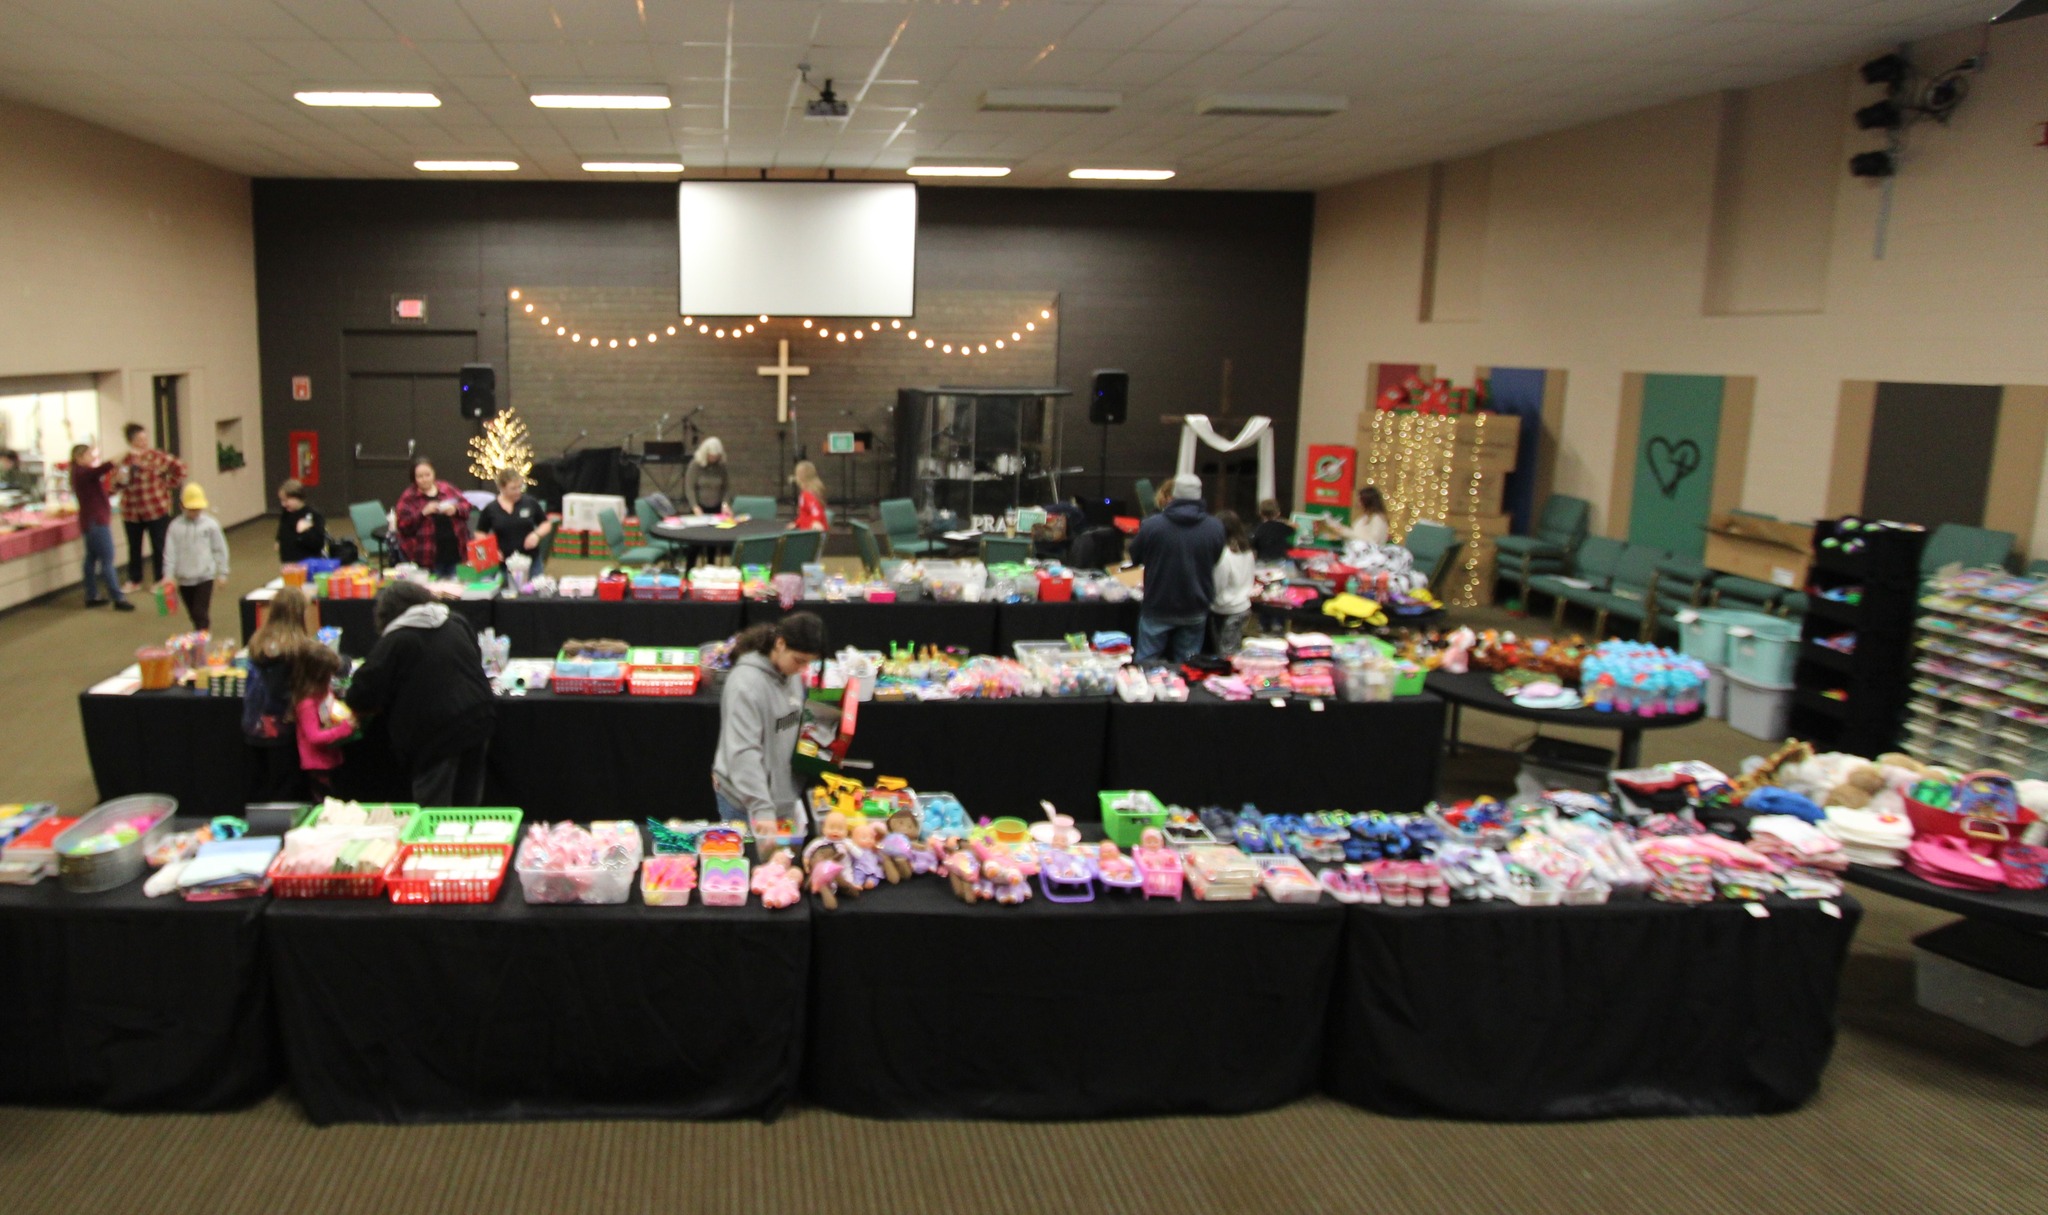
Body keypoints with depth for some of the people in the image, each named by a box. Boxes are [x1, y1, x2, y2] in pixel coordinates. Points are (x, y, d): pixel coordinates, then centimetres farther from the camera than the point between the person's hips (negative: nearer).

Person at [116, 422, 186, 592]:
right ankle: (134, 580, 24)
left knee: (159, 547, 4)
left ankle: (160, 580, 17)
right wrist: (120, 480, -14)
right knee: (134, 548, 11)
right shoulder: (124, 460, 0)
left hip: (157, 509, -2)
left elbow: (179, 467, -3)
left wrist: (170, 485, -2)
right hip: (131, 512, 3)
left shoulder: (157, 457, -8)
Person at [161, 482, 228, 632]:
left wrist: (222, 573, 0)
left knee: (201, 612, -8)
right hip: (184, 579, 3)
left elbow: (219, 550, 0)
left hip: (205, 576, -2)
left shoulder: (210, 524, -5)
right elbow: (170, 552, -1)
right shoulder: (176, 526, -2)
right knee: (193, 613, 14)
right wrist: (168, 575, -7)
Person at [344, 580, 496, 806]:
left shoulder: (394, 641, -6)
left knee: (434, 811, 1)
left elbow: (363, 693, -5)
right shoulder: (458, 624, 11)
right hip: (476, 720, 6)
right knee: (468, 804, 14)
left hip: (435, 731, -6)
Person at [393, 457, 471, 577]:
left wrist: (455, 509, -11)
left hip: (454, 549, 4)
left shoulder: (446, 488, 9)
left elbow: (466, 505, 11)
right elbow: (403, 525, -8)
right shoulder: (409, 497, -1)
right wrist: (423, 513, -21)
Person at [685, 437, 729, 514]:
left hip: (717, 508, 2)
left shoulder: (721, 466, -2)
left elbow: (725, 487, 1)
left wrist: (724, 504, -15)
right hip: (700, 506, -2)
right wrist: (695, 507, -22)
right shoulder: (695, 464, -9)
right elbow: (689, 487, -12)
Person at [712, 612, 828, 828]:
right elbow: (743, 752, -27)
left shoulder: (791, 674, 1)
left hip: (782, 793, 7)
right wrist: (762, 809, -32)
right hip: (745, 799, -7)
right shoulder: (746, 682, -22)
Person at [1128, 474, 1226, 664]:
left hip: (1158, 608, -2)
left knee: (1146, 664, 9)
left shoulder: (1151, 525, -16)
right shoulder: (1215, 528, -9)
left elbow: (1135, 556, 1)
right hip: (1195, 611, 2)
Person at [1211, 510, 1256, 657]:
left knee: (1226, 654, 1)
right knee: (1236, 652, 14)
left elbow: (1216, 588, -16)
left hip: (1227, 612, -7)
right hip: (1244, 607, 7)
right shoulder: (1247, 551, 3)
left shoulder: (1224, 555, -21)